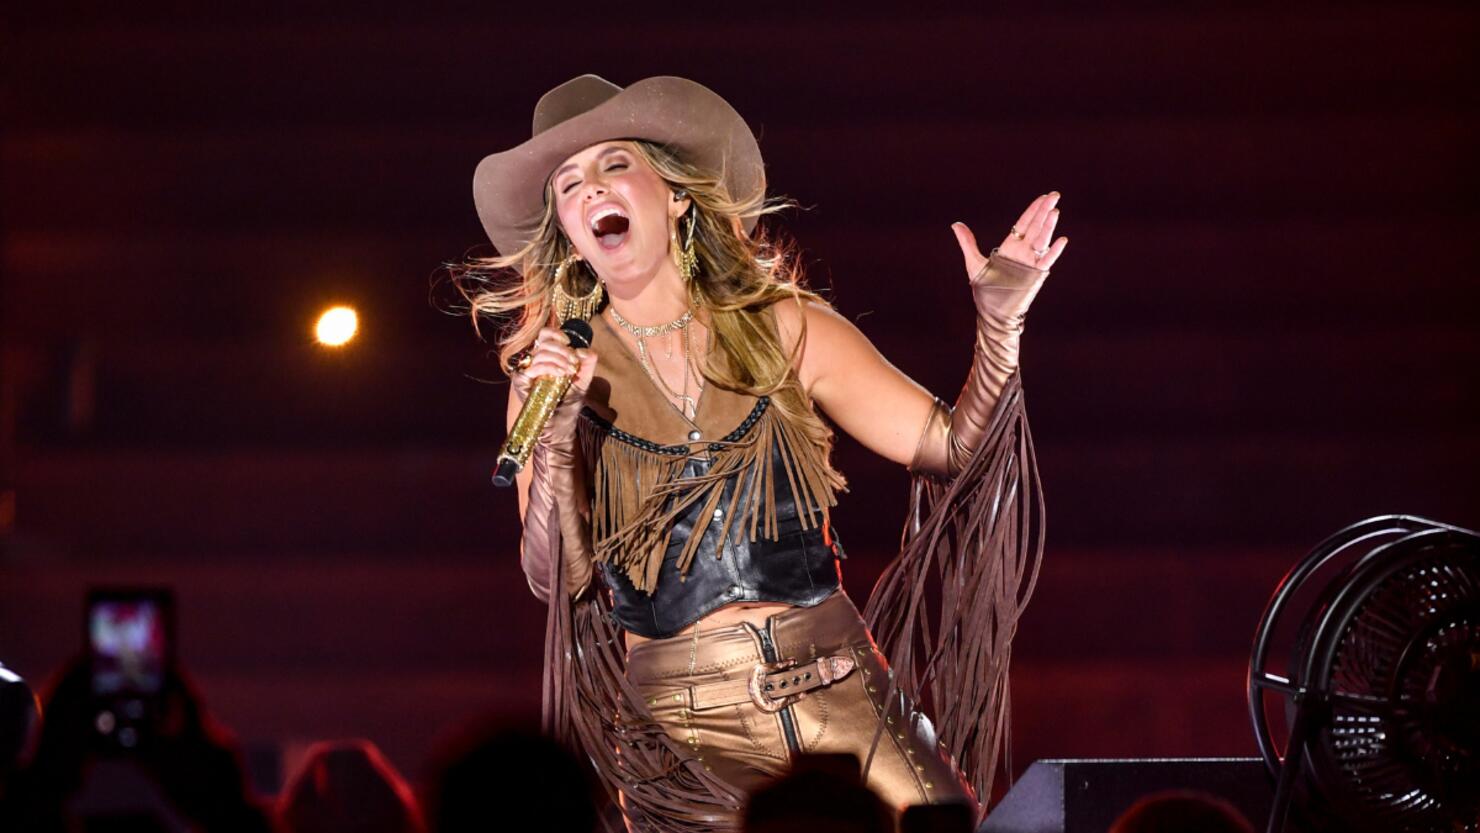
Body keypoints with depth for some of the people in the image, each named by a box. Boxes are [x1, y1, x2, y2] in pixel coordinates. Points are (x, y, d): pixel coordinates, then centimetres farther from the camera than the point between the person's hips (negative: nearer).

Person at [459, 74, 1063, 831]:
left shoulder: (785, 331, 8)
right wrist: (553, 440, -14)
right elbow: (555, 579, -1)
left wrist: (999, 327, -7)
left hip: (836, 694, 1)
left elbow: (951, 447, 6)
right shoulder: (551, 375, 6)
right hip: (680, 732, -1)